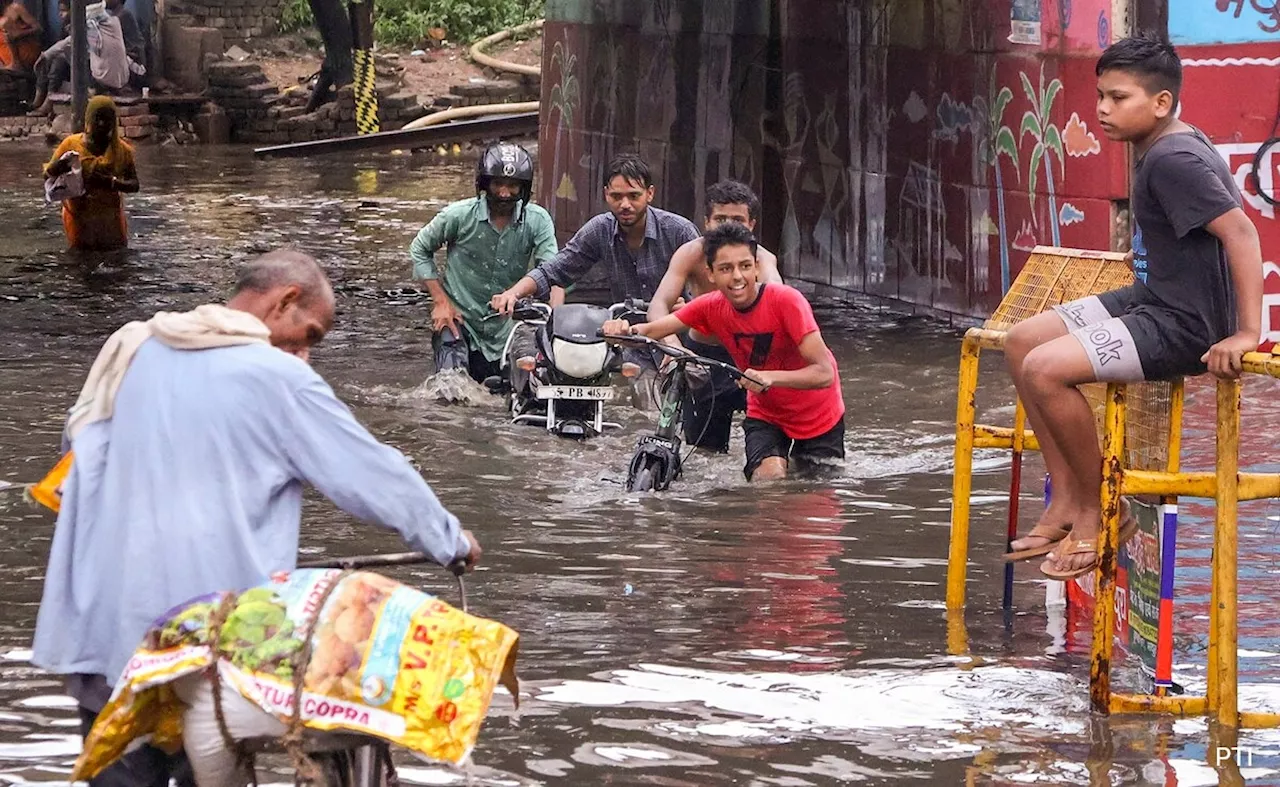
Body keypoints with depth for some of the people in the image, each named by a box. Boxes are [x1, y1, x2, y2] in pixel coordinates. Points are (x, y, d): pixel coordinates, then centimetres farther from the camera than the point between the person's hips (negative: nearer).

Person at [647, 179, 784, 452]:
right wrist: (671, 341, -49)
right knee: (703, 447, 5)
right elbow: (659, 304, -28)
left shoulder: (762, 258, -16)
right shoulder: (692, 253, -15)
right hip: (701, 355, 1)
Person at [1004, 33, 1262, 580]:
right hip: (1151, 299, 11)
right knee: (1022, 341, 10)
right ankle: (1065, 501, 10)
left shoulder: (1174, 159, -20)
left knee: (1045, 369, -22)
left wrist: (1247, 332, -31)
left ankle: (1097, 513, -5)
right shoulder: (1155, 150, 11)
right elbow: (1230, 208, 22)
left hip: (1186, 324, -11)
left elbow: (1239, 230, -27)